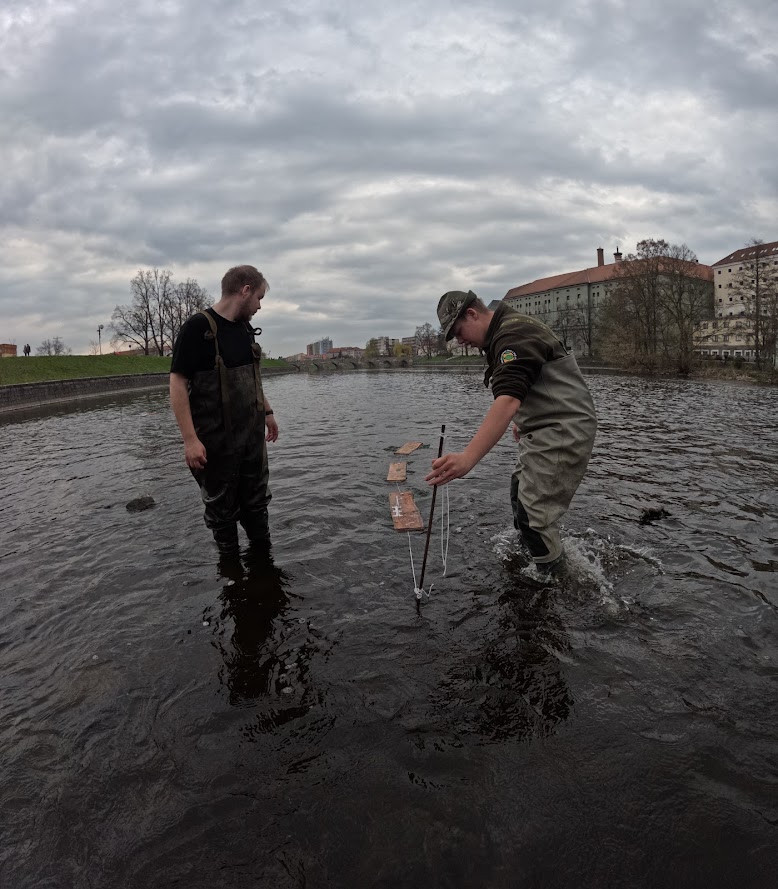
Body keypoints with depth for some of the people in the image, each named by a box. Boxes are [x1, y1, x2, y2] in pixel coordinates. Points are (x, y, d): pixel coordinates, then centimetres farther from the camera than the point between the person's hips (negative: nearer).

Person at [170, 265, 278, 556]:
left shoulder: (245, 328, 9)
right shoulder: (198, 327, -15)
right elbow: (177, 383, -17)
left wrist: (267, 412, 20)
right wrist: (190, 439, -22)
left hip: (252, 434, 7)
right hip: (216, 440, -6)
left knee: (256, 501, 15)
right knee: (222, 507, 9)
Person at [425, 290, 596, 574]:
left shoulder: (514, 335, -24)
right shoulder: (513, 327, 11)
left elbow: (508, 401, -40)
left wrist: (467, 457, -51)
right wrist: (525, 422, 25)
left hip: (562, 433, -12)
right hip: (544, 432, 12)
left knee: (534, 516, -11)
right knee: (521, 492, 24)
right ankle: (527, 553, 44)